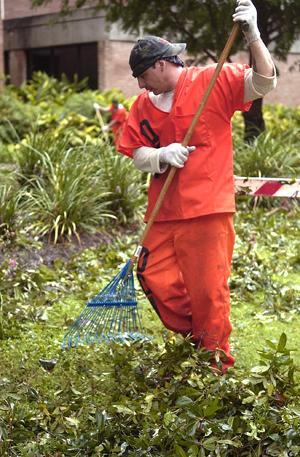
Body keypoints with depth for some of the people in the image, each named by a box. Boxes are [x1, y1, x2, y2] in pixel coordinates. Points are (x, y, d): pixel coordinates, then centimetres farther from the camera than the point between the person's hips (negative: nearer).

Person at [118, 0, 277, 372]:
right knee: (155, 279, 6)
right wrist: (162, 155, -14)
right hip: (164, 212, 6)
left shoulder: (212, 81, -2)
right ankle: (192, 341, 29)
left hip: (207, 209, -6)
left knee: (207, 290, -1)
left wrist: (252, 37, -20)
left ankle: (217, 364, 17)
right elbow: (138, 155, 7)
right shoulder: (143, 105, 12)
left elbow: (264, 83, -9)